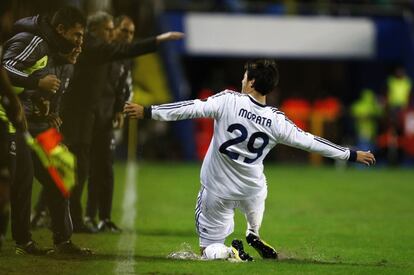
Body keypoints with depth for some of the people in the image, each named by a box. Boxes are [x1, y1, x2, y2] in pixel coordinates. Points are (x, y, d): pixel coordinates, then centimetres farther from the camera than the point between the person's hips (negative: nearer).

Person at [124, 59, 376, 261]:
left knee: (208, 249, 9)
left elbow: (193, 108, -25)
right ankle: (254, 236, 41)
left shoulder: (229, 101, -20)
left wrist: (147, 112, -23)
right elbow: (310, 142, -6)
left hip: (217, 192, -3)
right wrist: (352, 155, 5)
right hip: (252, 189, 3)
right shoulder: (277, 121, -12)